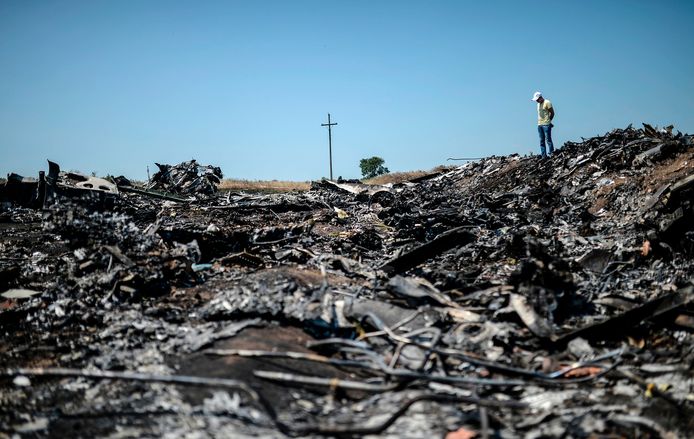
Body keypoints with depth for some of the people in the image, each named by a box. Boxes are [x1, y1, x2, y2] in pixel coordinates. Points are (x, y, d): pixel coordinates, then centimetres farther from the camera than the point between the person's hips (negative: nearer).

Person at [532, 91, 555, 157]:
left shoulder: (547, 103, -7)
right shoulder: (538, 104, 17)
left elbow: (552, 113, -5)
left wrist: (548, 120, 2)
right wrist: (539, 121, 5)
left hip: (546, 124, -8)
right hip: (539, 124, 8)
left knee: (548, 139, -9)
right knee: (542, 141, 5)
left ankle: (552, 153, -6)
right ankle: (544, 155, 6)